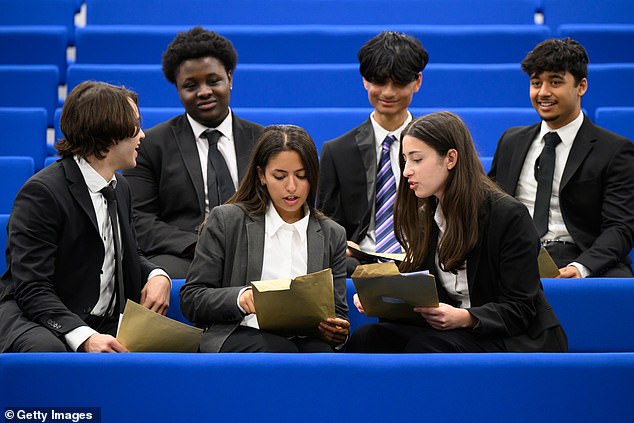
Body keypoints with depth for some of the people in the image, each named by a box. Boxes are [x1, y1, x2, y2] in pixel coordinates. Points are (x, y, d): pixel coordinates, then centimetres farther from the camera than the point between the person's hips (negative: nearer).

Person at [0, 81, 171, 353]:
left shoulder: (120, 188, 15)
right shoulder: (42, 192, -13)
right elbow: (32, 289, -18)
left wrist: (158, 276, 3)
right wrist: (84, 337, -33)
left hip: (106, 327, 7)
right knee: (48, 350, -41)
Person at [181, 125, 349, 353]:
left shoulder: (332, 235, 18)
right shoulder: (226, 220, 8)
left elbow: (338, 313, 20)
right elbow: (191, 300, 5)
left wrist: (337, 330, -6)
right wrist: (240, 297, -15)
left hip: (303, 339, 3)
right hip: (241, 334, -3)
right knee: (281, 352, -37)